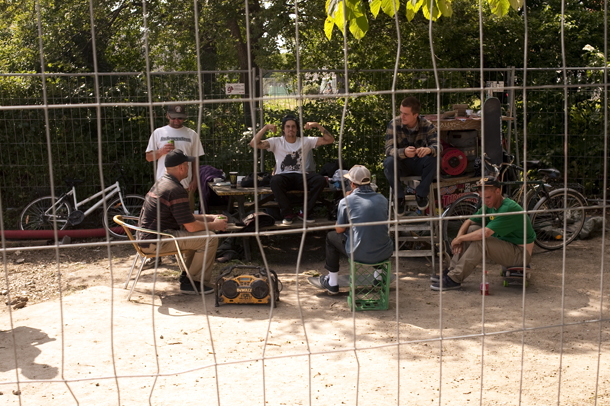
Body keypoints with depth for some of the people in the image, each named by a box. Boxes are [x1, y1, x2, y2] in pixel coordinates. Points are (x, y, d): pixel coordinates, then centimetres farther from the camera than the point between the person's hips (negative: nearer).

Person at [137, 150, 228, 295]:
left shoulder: (161, 182, 14)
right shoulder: (176, 190, -19)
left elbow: (184, 217, 22)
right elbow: (191, 226, -19)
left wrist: (209, 217, 18)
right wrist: (214, 225, -2)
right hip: (156, 242, -11)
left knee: (197, 235, 24)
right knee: (210, 238, -14)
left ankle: (187, 276, 22)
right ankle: (193, 282, -2)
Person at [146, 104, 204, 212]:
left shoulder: (192, 134, 10)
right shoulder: (158, 133, 10)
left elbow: (195, 160, 10)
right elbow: (148, 157, 9)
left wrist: (195, 180, 0)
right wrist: (161, 151, -10)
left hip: (185, 185, 0)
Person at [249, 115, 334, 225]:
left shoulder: (305, 141, 10)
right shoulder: (276, 142, 6)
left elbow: (330, 140, 6)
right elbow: (253, 144, -6)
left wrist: (318, 126, -6)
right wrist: (266, 127, -12)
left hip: (301, 176, 2)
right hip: (284, 177, -2)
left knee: (320, 180, -28)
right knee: (275, 181, -39)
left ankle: (305, 212, -14)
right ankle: (288, 214, -20)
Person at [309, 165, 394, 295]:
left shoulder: (346, 201, -9)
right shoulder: (382, 199, 3)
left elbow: (339, 229, 4)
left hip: (359, 254, -4)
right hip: (384, 253, 4)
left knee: (331, 236, 23)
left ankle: (332, 284, 33)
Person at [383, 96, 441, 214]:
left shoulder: (427, 125, -11)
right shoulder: (394, 124, -15)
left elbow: (437, 145, -20)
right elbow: (389, 149, -23)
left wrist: (428, 149, -47)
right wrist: (404, 152, -47)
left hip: (419, 164, 1)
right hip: (402, 164, -1)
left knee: (433, 159, -31)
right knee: (389, 162, -33)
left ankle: (421, 194, -9)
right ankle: (399, 197, -11)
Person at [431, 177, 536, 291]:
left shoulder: (509, 208, -28)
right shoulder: (490, 205, 2)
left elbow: (485, 233, -34)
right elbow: (469, 221, 9)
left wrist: (460, 239, -21)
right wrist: (459, 237, -11)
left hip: (520, 253, -9)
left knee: (480, 242, -29)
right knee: (471, 229, -2)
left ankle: (454, 279, -22)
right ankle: (451, 270, -4)